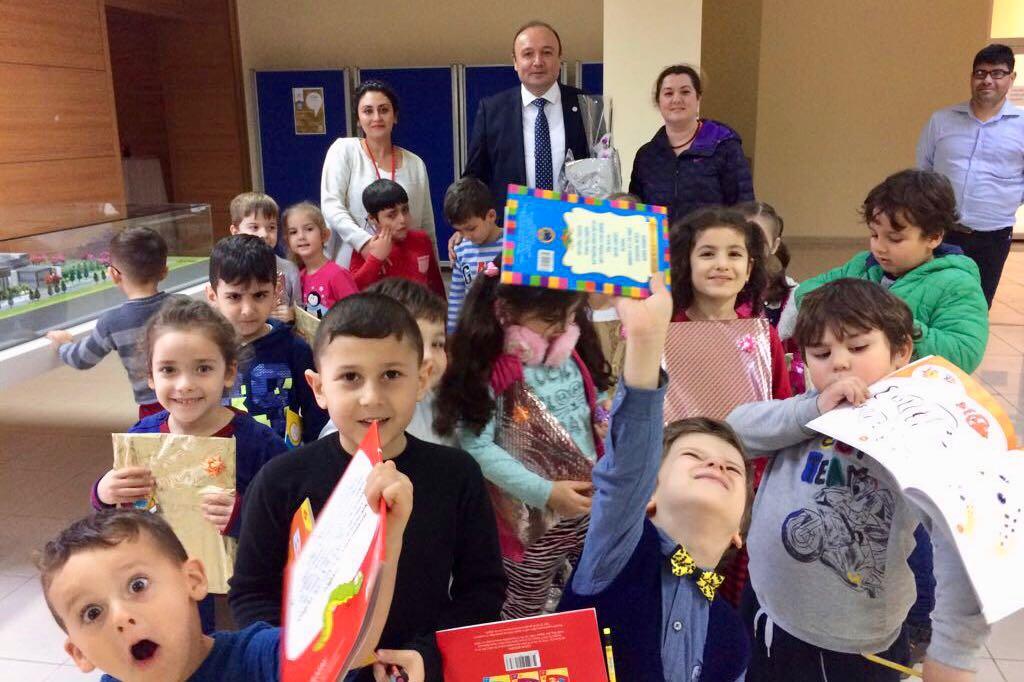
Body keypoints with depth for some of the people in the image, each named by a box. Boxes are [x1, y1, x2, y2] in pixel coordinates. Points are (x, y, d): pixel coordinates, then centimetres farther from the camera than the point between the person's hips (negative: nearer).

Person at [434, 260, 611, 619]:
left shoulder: (573, 355, 1)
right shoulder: (488, 371, -18)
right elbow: (477, 447, -20)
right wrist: (545, 493, -23)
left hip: (592, 506, 6)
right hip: (534, 519, -5)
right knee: (524, 611, 15)